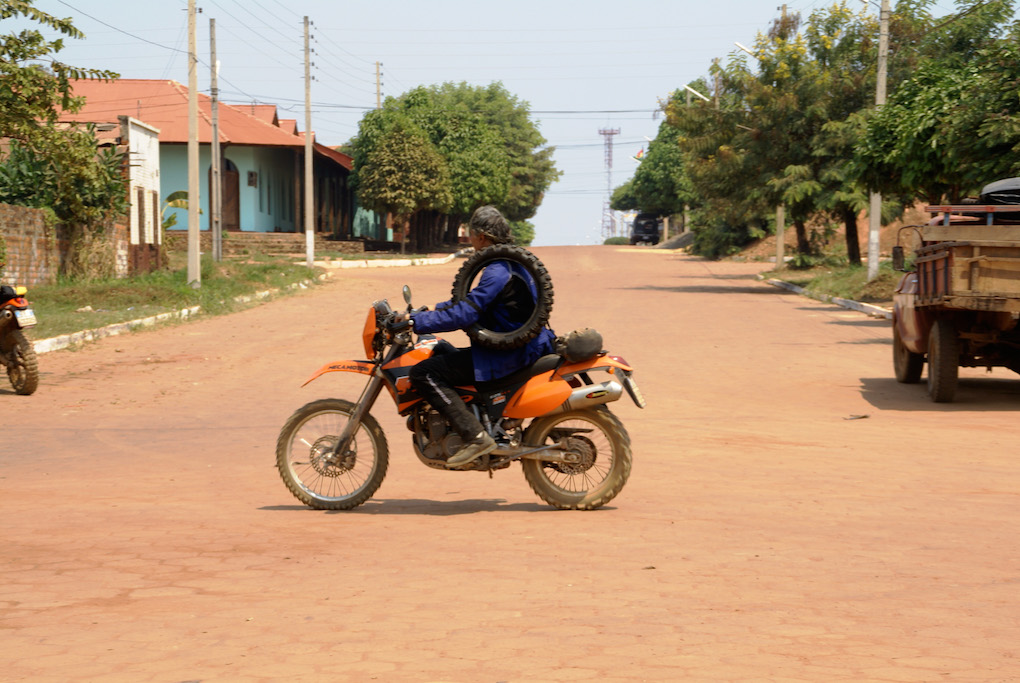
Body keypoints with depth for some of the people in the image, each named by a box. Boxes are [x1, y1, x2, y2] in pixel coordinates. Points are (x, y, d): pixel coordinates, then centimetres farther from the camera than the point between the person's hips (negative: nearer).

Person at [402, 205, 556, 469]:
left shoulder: (498, 271, -20)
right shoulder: (514, 261, 12)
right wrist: (432, 311, 19)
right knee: (441, 357, 28)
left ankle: (475, 436, -20)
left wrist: (415, 322, -22)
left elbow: (465, 314, -26)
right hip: (518, 346, 11)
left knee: (424, 373, -15)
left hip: (509, 355, -11)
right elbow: (473, 300, 23)